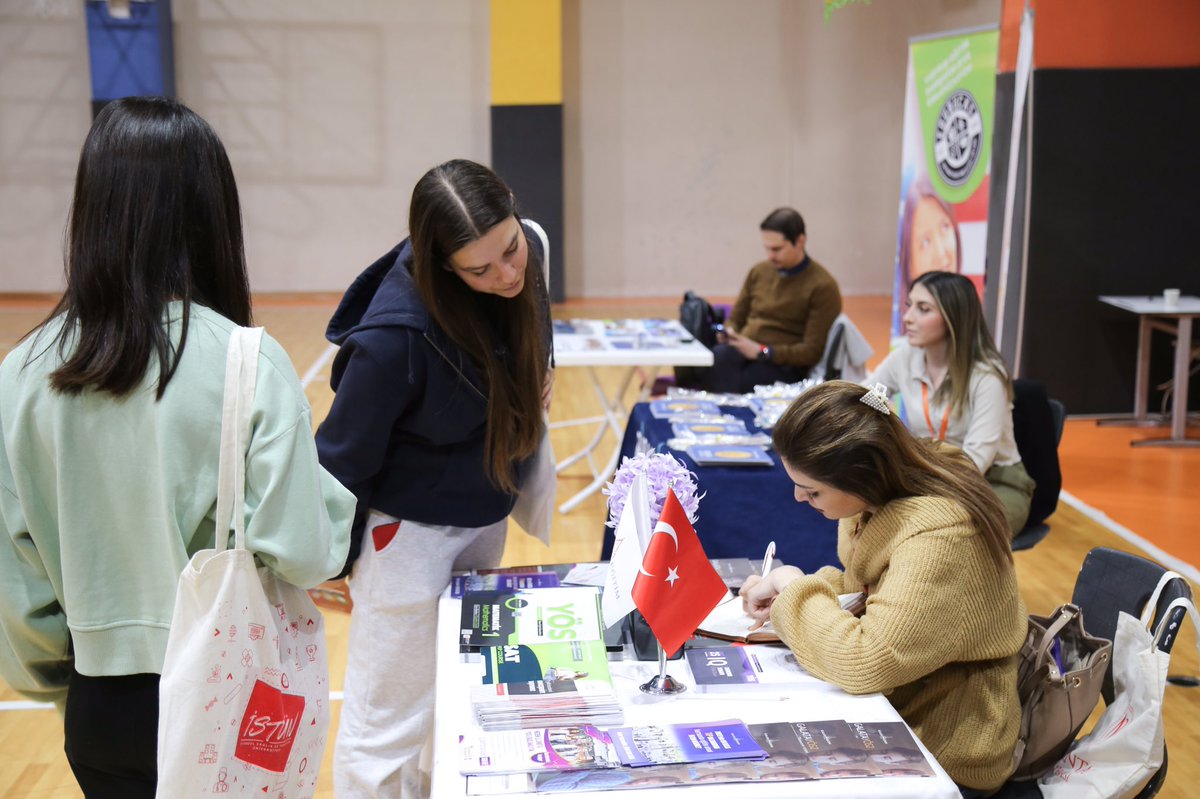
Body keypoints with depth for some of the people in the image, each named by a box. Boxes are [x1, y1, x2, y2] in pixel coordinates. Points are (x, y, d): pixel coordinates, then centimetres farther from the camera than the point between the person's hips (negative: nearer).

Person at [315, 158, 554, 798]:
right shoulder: (394, 335, -32)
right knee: (388, 727, 3)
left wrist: (533, 377, -2)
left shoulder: (526, 252, -14)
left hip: (487, 516, 7)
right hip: (409, 527, -6)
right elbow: (344, 456, -17)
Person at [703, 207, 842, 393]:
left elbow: (812, 352, -7)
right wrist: (728, 333, -2)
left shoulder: (822, 287, -4)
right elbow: (735, 319, 23)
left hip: (783, 365, -5)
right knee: (719, 356, -32)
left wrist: (761, 351, -18)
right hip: (743, 353, 5)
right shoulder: (758, 272, 13)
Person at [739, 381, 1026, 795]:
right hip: (897, 702, 8)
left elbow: (863, 661, -36)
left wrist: (795, 587, -21)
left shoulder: (938, 537, -30)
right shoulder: (891, 490, -4)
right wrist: (787, 592, -3)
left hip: (941, 748, -8)